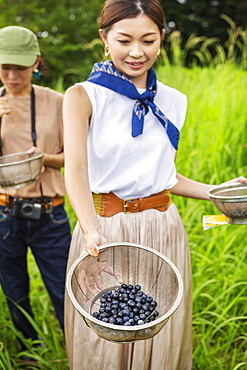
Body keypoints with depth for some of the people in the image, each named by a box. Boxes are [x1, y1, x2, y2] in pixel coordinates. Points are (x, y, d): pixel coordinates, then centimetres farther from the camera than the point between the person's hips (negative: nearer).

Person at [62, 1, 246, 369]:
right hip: (104, 227, -3)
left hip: (163, 230, 4)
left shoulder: (173, 102, 7)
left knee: (163, 340, 15)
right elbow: (76, 169, -20)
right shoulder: (83, 96, -6)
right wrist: (92, 233, -36)